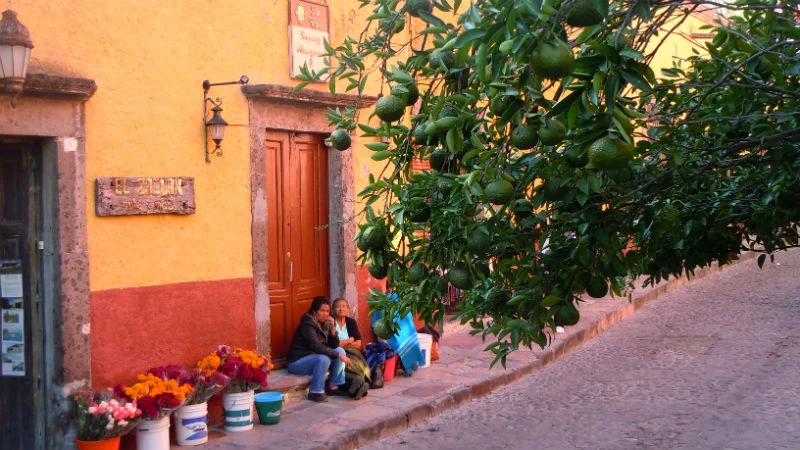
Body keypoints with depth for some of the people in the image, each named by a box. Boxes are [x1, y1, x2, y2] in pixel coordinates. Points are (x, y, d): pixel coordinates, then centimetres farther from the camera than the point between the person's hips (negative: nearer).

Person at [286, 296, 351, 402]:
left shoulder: (324, 324, 3)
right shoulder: (308, 324, -21)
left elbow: (334, 345, 1)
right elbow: (317, 347, -32)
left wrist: (332, 328, -15)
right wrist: (338, 355, -30)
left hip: (314, 357, 8)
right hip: (297, 362, -8)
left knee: (340, 351, -4)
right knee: (323, 359, -33)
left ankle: (333, 386, 0)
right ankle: (315, 392, -21)